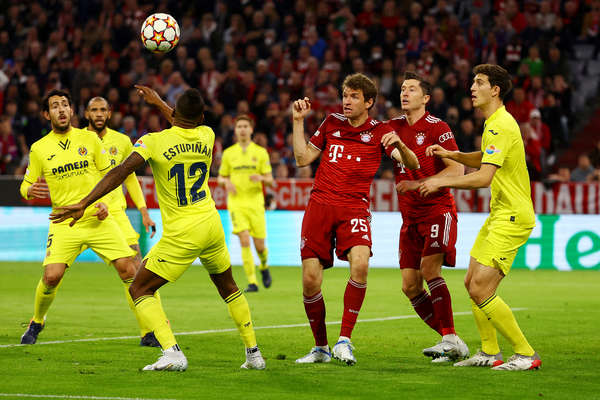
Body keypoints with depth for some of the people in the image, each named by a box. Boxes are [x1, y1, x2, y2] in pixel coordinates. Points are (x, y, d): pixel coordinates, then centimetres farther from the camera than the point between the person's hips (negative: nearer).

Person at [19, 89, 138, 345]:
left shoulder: (89, 139, 5)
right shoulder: (39, 149, 3)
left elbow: (107, 174, 14)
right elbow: (26, 186, 10)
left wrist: (104, 201, -3)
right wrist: (31, 191, -14)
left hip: (98, 219, 1)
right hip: (64, 223, -1)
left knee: (128, 269, -10)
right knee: (51, 276, -17)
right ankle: (37, 322, 12)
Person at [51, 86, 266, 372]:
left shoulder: (154, 141, -12)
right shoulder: (207, 136, 4)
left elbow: (122, 171, -24)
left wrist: (84, 203, -26)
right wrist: (158, 102, 39)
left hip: (181, 235, -5)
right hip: (212, 224, 5)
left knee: (140, 290, 4)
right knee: (228, 286, 26)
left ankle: (172, 352, -14)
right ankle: (253, 353, 27)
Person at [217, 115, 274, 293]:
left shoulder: (261, 152, 5)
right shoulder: (228, 153, 7)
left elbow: (270, 180, 4)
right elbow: (220, 178, 16)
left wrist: (261, 178, -19)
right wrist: (226, 182, -8)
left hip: (255, 202, 0)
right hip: (236, 203, 0)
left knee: (259, 245, 1)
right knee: (244, 241, -16)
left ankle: (264, 266, 36)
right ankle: (252, 282, -12)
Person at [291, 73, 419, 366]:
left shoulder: (379, 132, 6)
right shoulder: (331, 123, 15)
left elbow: (412, 164, -4)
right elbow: (302, 158, 18)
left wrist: (399, 145, -24)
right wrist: (298, 121, 11)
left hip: (354, 207, -3)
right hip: (319, 205, 3)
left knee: (360, 263, -29)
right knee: (310, 281, -4)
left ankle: (344, 341, -21)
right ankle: (321, 347, 15)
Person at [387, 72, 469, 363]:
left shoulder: (437, 128, -7)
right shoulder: (394, 126, 10)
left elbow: (457, 169, -12)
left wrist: (418, 184, -20)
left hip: (438, 210, -6)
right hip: (410, 216, 6)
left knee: (429, 267, -23)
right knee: (410, 286, -1)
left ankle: (450, 338, -22)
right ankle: (452, 344, 7)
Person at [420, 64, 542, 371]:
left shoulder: (501, 126, -19)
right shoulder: (493, 124, 14)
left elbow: (483, 177, -25)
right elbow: (484, 159, 32)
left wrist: (442, 182, -15)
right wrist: (451, 155, 17)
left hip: (513, 218, -11)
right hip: (498, 215, 11)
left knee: (481, 290, -15)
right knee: (472, 283, 14)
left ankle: (526, 354, -9)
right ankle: (490, 352, 23)